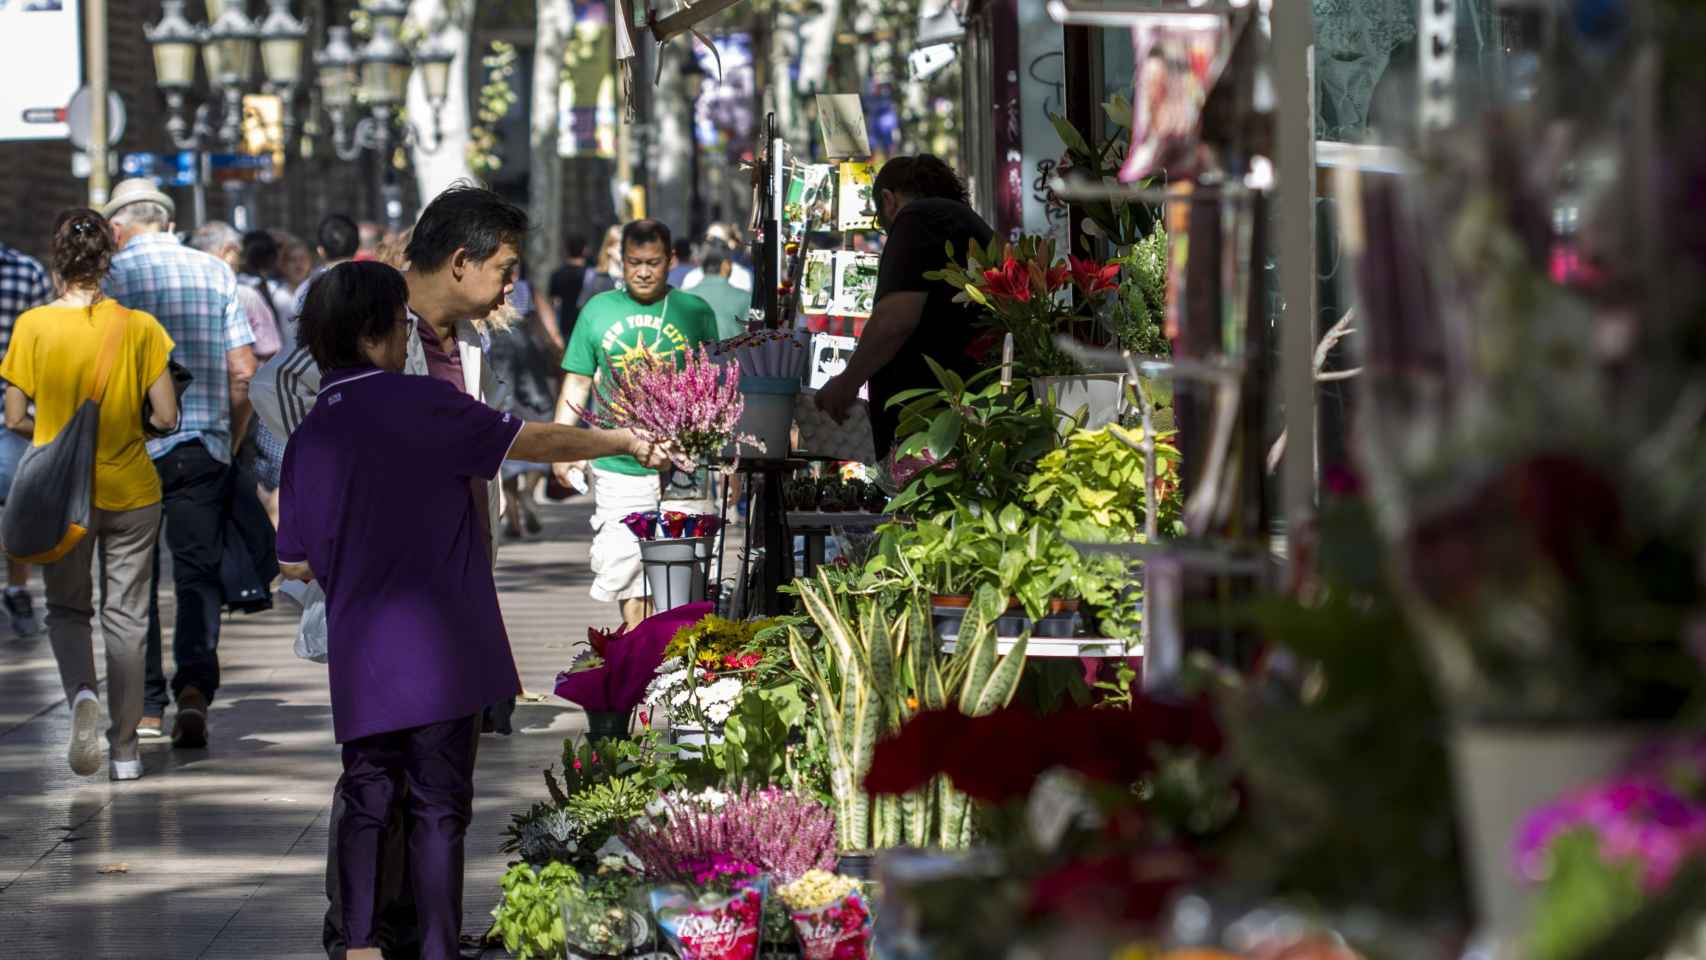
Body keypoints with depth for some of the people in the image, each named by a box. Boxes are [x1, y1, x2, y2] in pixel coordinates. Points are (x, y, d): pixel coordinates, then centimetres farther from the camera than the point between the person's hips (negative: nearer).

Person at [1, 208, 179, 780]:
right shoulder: (139, 327, -8)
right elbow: (166, 418, -9)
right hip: (131, 490, 0)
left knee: (67, 608, 16)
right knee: (125, 616, 11)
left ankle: (82, 693, -14)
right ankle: (125, 748, 15)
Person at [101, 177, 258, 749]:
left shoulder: (110, 276, -2)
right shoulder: (215, 273, 7)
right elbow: (243, 371, 3)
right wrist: (232, 442, 14)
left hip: (132, 447, -2)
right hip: (205, 445, 2)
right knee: (199, 572, 5)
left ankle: (146, 707, 8)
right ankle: (195, 685, -14)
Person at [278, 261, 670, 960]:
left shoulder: (308, 436, 6)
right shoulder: (417, 403, -9)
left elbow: (295, 564, 11)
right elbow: (531, 441, -6)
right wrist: (628, 442, 6)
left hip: (358, 660, 5)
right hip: (436, 652, -4)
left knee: (365, 800, 14)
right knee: (438, 808, 2)